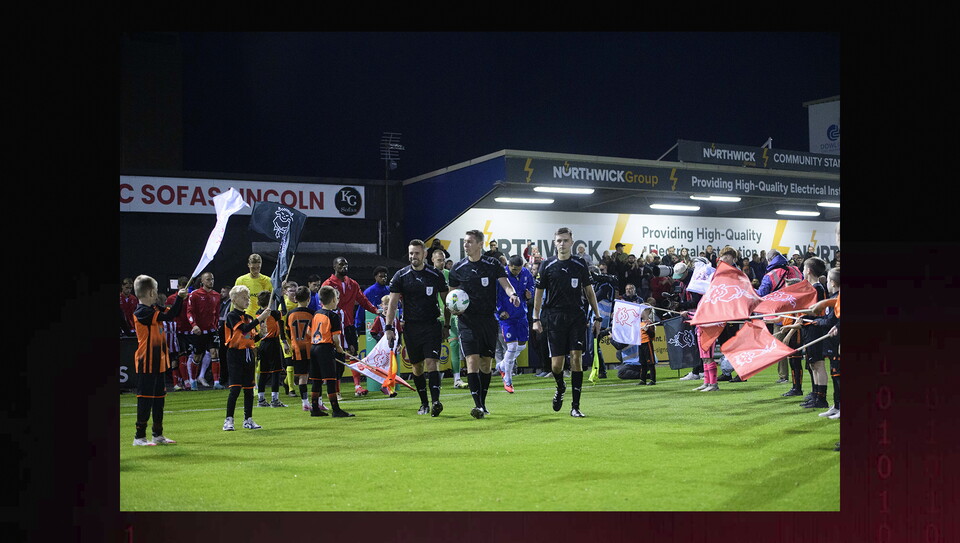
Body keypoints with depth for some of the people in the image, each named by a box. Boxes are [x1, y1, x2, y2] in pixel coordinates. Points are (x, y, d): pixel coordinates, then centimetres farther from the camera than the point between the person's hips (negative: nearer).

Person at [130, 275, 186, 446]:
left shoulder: (154, 309, 10)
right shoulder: (141, 312, -18)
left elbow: (172, 314, 18)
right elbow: (168, 316, -22)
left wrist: (180, 299, 3)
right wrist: (179, 298, -16)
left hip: (159, 362, 9)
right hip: (146, 363, -9)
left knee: (159, 398, 14)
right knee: (145, 399, -5)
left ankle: (158, 435, 23)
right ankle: (139, 436, 2)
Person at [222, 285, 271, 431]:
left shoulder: (249, 317, 15)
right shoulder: (232, 315, -8)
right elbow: (244, 329, -24)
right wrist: (259, 319, -27)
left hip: (248, 353, 7)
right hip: (235, 354, -7)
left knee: (249, 388, 9)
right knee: (235, 388, -11)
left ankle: (248, 420, 16)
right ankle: (228, 420, -6)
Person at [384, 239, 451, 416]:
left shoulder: (436, 275, 2)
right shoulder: (401, 275, 2)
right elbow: (392, 303, 2)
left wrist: (446, 325, 8)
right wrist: (389, 327, -5)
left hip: (432, 326, -2)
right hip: (411, 327, 2)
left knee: (431, 363, -13)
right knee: (417, 367, 7)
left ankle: (435, 402, -19)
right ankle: (424, 403, 17)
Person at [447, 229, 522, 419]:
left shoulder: (492, 265, 3)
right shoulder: (458, 268, 3)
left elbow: (505, 283, -5)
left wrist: (513, 294, -27)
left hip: (488, 319, 1)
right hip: (468, 320, -1)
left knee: (486, 363, 9)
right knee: (472, 361, -14)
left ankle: (483, 403, 22)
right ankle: (477, 405, -17)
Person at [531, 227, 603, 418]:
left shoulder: (580, 264, 6)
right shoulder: (547, 265, 3)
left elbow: (589, 291, 11)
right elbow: (539, 292, 7)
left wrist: (597, 317, 8)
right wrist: (536, 319, 2)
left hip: (577, 317, 0)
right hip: (554, 318, 0)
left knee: (576, 358, -7)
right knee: (556, 364, -3)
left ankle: (575, 406, -1)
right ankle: (560, 388, 31)